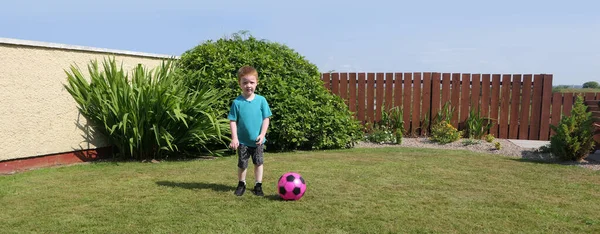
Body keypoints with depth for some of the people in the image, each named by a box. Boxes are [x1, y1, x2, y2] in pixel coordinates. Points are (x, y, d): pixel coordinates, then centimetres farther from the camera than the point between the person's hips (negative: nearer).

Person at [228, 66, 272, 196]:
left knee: (258, 162, 11)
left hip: (257, 140, 1)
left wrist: (262, 134, -12)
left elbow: (266, 118, -4)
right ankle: (241, 184, 31)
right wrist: (234, 138, -13)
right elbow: (232, 121, -7)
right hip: (242, 140, 0)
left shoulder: (261, 100, -7)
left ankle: (258, 185, 25)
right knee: (242, 164, 10)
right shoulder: (237, 102, -9)